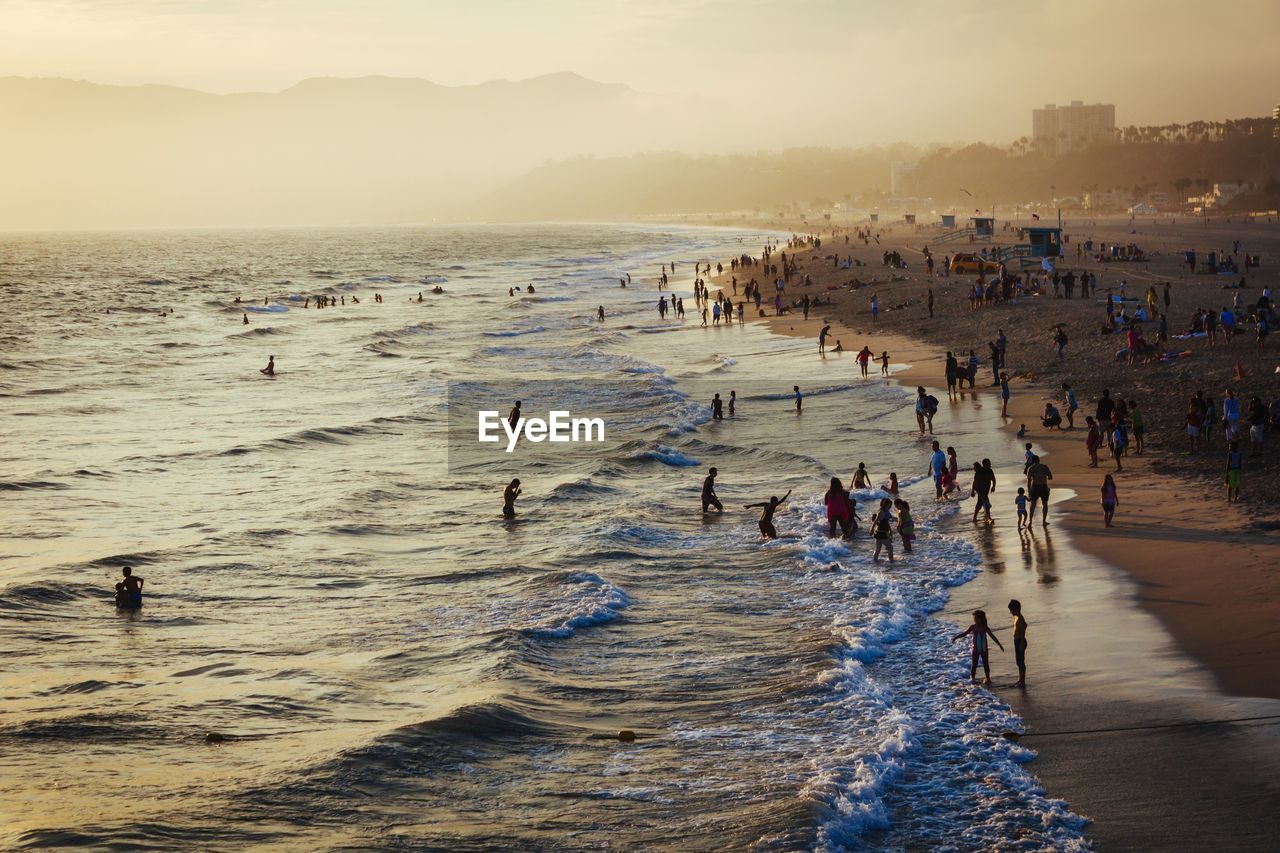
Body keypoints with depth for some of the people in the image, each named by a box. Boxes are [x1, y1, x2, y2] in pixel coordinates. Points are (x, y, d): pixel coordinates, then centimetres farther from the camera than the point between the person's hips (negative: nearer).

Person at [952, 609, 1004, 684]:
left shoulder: (985, 628, -6)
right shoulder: (973, 627, -4)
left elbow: (992, 636, 1)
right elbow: (964, 634, 1)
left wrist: (1000, 645, 2)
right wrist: (955, 638, -8)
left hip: (984, 649, 0)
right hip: (976, 649, 0)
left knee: (985, 664, 5)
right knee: (974, 664, 1)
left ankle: (987, 678, 16)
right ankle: (972, 677, 11)